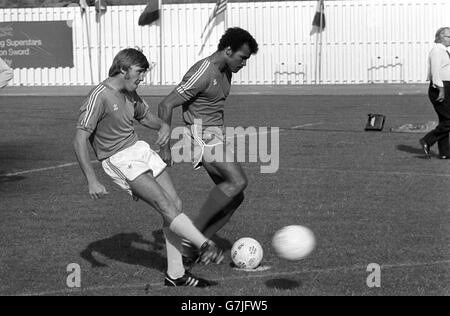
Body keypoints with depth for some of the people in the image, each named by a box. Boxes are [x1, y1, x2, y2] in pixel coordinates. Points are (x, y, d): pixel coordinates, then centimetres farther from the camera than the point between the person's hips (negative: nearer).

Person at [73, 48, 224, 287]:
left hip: (140, 150, 8)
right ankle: (204, 245, -21)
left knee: (175, 204, -1)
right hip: (119, 160, -8)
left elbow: (145, 116, 30)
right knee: (165, 205, -20)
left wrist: (164, 126, 5)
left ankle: (176, 274, 3)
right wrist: (92, 180, -26)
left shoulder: (130, 94, 10)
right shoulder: (100, 97, -16)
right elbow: (79, 140, -19)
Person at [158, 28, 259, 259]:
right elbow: (166, 105, -19)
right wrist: (165, 147, -19)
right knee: (238, 181, -25)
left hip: (216, 137, 10)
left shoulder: (225, 71, 12)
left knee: (235, 197, 3)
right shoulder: (203, 73, -18)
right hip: (202, 137, -10)